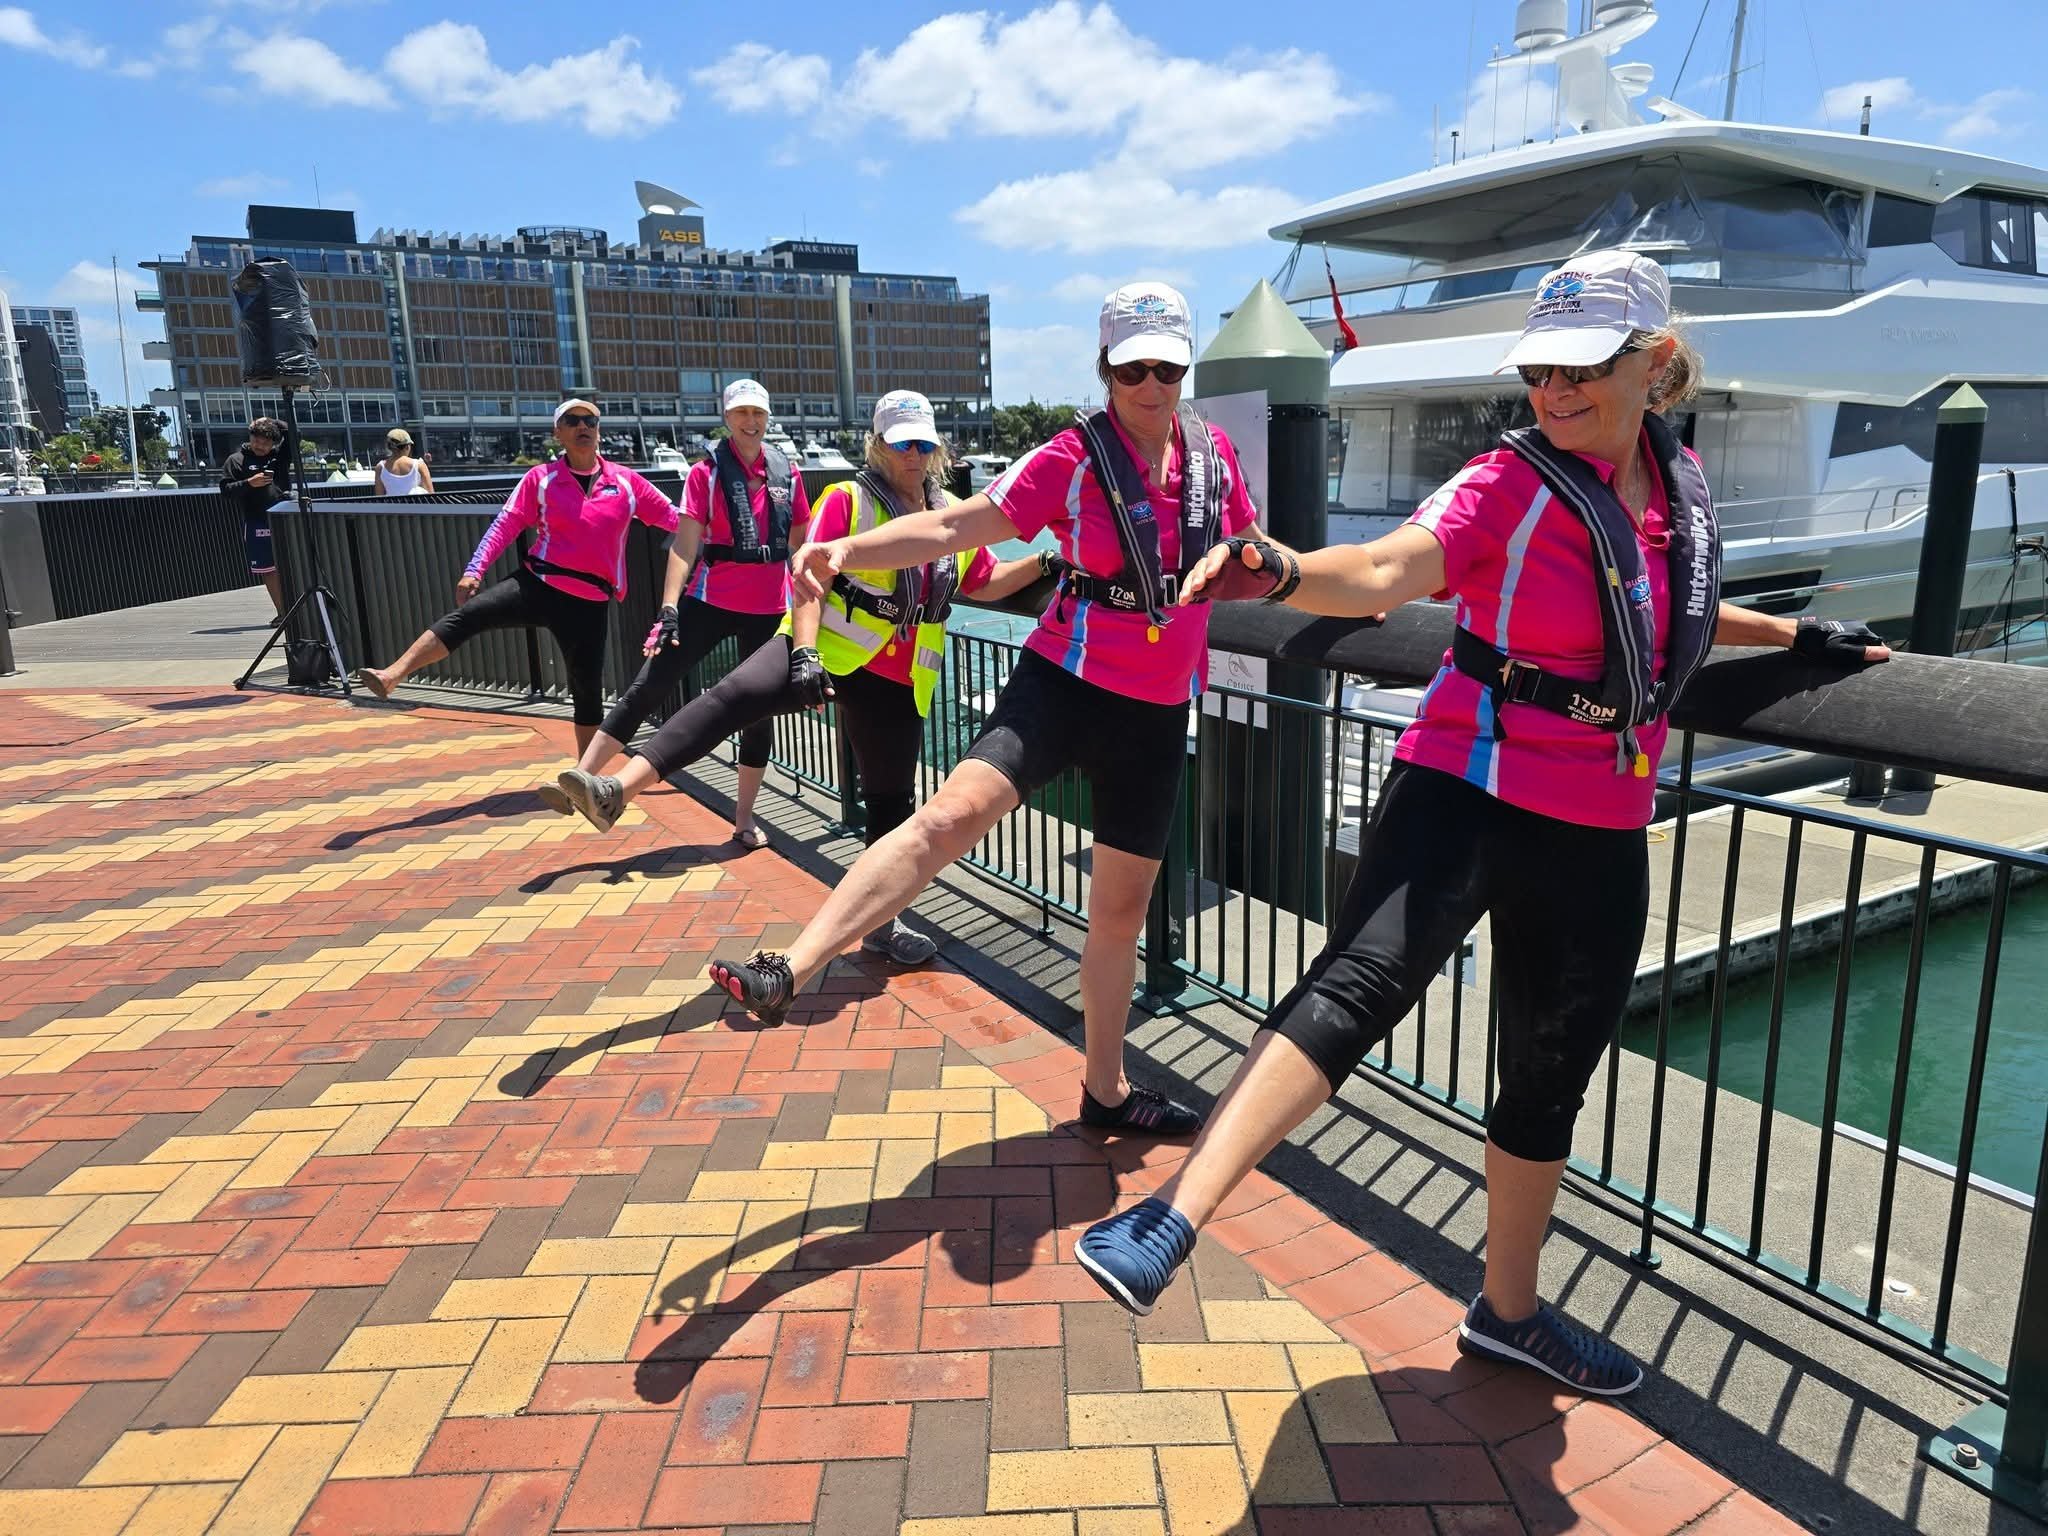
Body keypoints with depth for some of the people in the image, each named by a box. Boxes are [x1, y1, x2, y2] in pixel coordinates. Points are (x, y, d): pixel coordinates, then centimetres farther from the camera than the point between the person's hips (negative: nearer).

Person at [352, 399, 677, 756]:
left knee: (588, 690, 4)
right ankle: (391, 677, -27)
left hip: (589, 603, 0)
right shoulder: (541, 477, 3)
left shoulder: (626, 480, 4)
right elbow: (505, 525, 1)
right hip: (538, 585, 0)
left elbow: (674, 517, 9)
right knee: (468, 615, -23)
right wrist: (474, 570, -9)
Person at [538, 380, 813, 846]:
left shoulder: (787, 473, 7)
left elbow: (800, 543, 13)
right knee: (647, 689, -7)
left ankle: (744, 819, 20)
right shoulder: (706, 472, 0)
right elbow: (685, 545, -7)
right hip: (711, 600, -2)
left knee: (759, 709, 8)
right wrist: (669, 608, -16)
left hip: (769, 608, 2)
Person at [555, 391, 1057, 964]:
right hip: (827, 652, -4)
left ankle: (881, 924, 28)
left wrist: (1044, 562, 8)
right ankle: (617, 791, -39)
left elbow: (986, 582, 22)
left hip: (896, 682, 5)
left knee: (892, 803, 11)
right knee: (733, 696, -32)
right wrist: (805, 653, -25)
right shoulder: (848, 500, -4)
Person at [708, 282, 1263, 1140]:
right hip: (1065, 682, -4)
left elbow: (1249, 548, 23)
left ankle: (1106, 1091, 28)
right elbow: (952, 526, -16)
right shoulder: (1073, 459, -8)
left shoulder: (1213, 453, 4)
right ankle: (788, 974, -30)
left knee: (1122, 903, 12)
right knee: (956, 810, -29)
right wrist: (846, 549, -28)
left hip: (1155, 712, 4)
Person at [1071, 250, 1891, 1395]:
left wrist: (1797, 637, 29)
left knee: (1552, 1084, 16)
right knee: (1359, 984, -31)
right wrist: (1282, 573, -48)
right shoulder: (1512, 483, -10)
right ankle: (1172, 1221, -34)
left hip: (1602, 838, 6)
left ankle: (1509, 1310, 36)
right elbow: (1383, 572, -29)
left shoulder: (1681, 484, 8)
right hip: (1469, 792, -6)